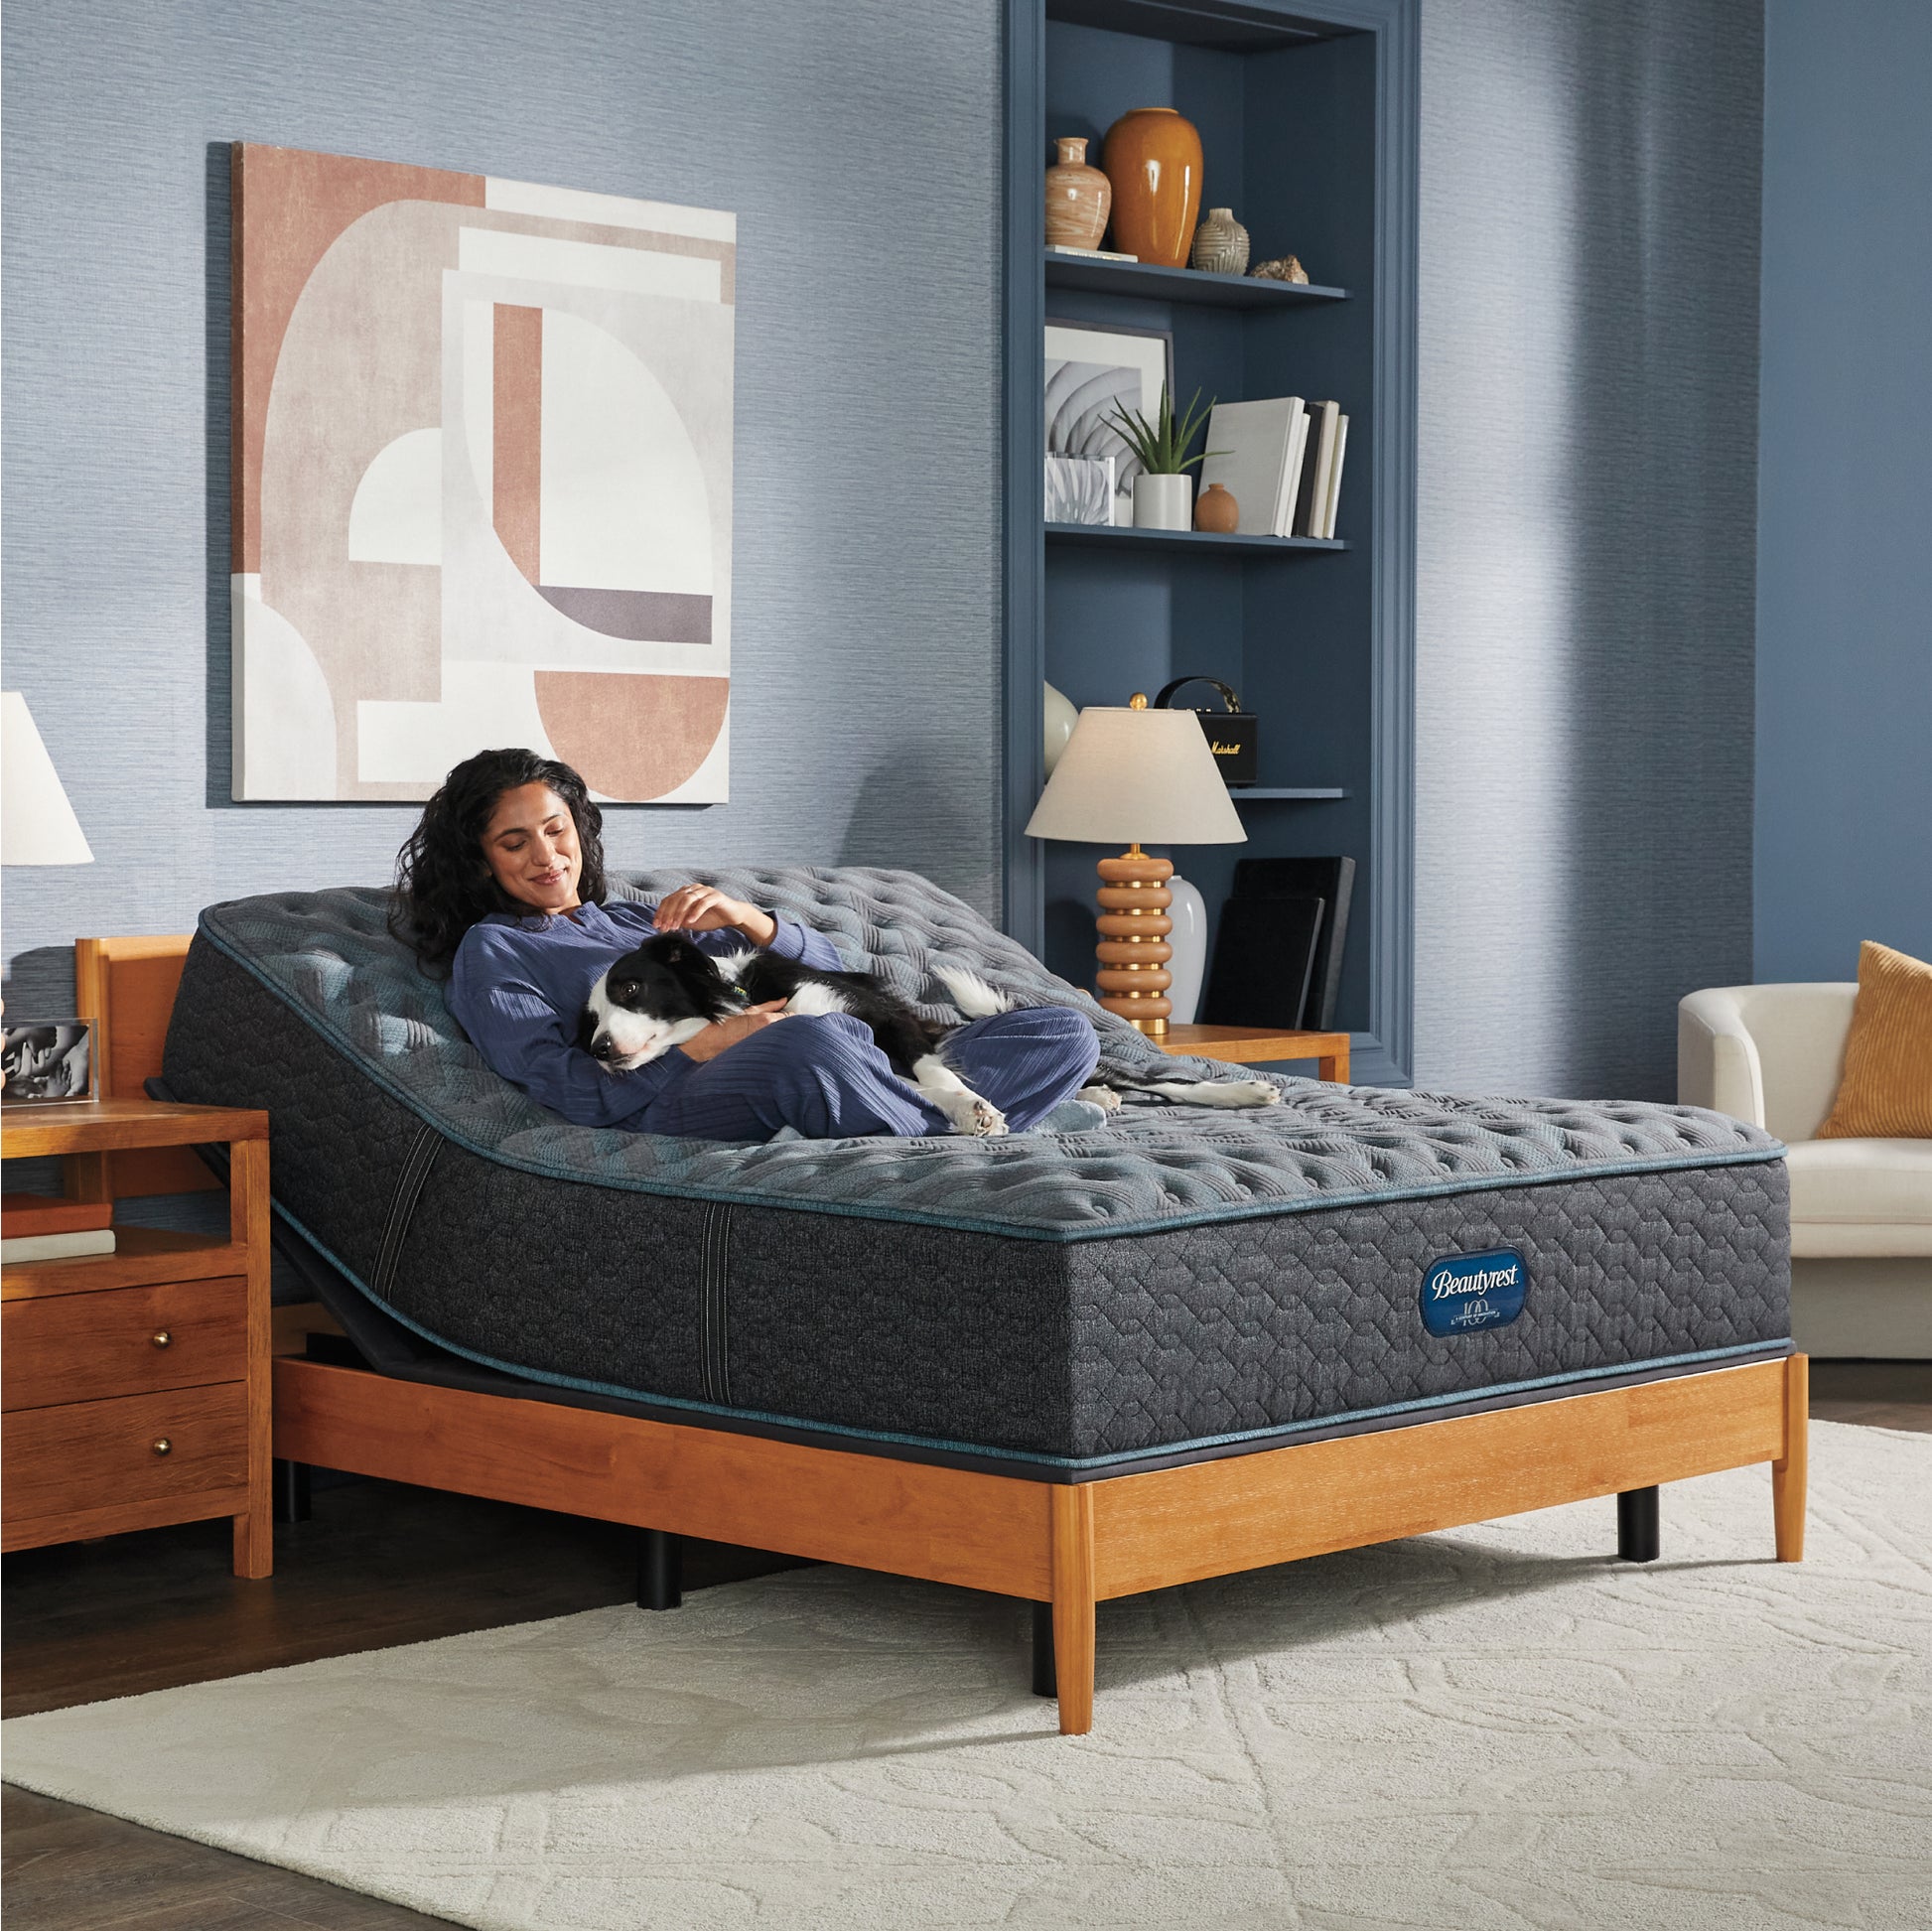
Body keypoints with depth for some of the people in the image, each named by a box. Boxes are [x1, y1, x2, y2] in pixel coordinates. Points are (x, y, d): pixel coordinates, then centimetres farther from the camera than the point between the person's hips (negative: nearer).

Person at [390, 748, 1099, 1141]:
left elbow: (829, 970, 28)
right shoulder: (488, 953, 18)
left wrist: (741, 917, 7)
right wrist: (704, 1044, -14)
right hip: (679, 1101, -7)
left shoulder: (641, 918, 35)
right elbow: (570, 1088, -1)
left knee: (1067, 1032, -8)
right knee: (807, 1040, -44)